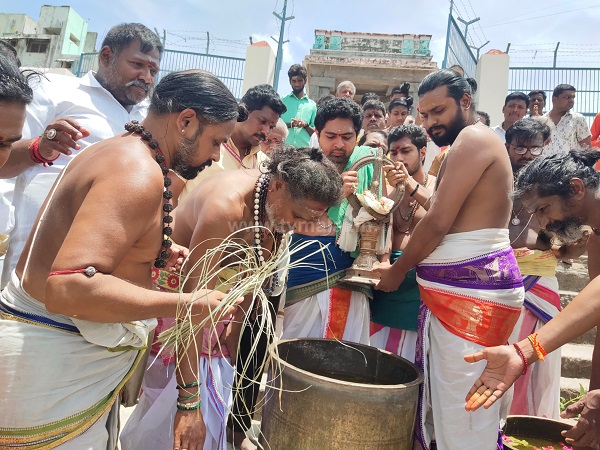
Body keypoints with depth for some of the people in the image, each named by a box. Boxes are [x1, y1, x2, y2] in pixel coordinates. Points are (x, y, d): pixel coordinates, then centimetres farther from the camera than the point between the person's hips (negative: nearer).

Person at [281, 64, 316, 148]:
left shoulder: (312, 105, 14)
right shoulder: (282, 101, 11)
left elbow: (315, 133, 13)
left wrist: (305, 125, -6)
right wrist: (290, 124, -12)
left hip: (304, 148, 1)